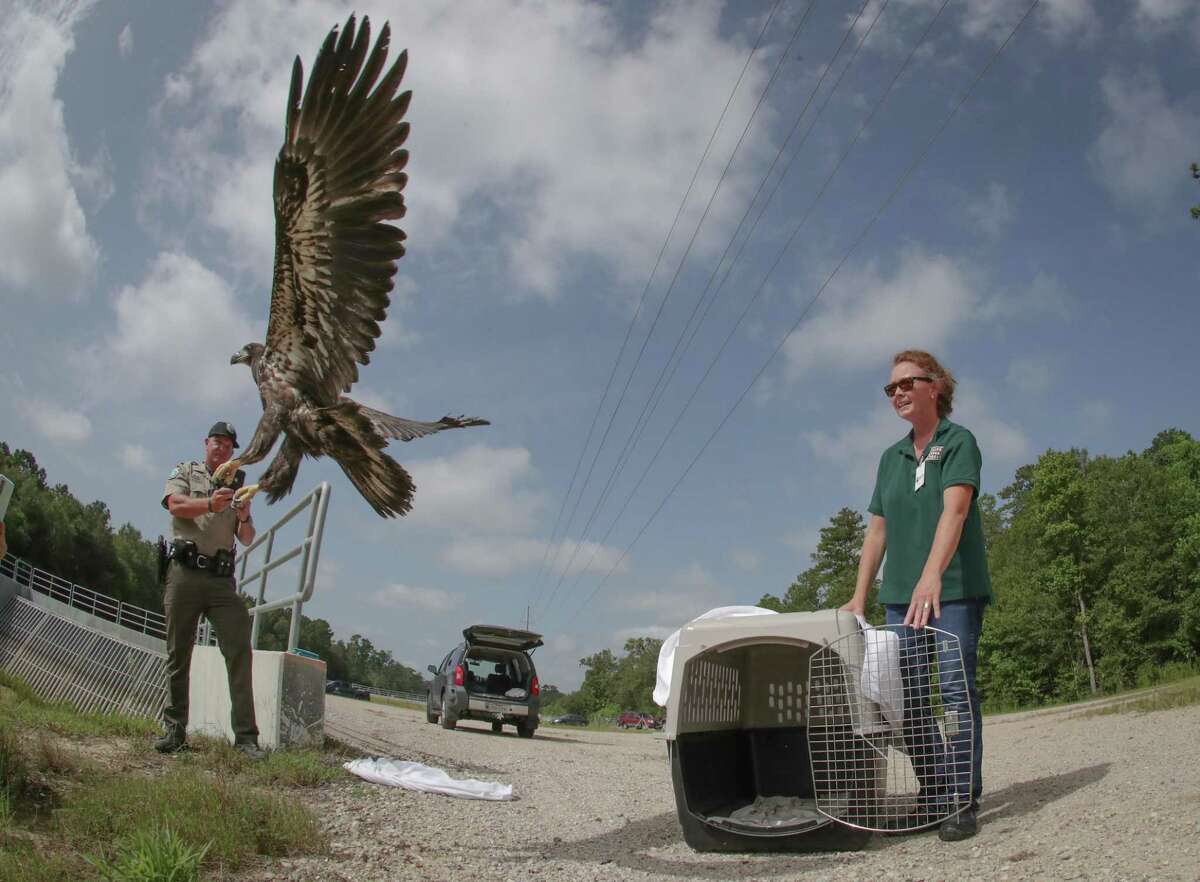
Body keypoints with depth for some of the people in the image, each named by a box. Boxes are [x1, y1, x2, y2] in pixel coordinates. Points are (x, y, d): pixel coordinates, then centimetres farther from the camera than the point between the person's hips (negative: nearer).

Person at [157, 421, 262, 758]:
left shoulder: (236, 487, 21)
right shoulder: (185, 473, 13)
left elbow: (247, 540, 15)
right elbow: (175, 505, -8)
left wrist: (244, 518, -8)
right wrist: (210, 505, -27)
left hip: (222, 579, 2)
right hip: (185, 574, -2)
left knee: (239, 652, -8)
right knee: (178, 654, 3)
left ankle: (246, 735, -9)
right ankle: (174, 730, 10)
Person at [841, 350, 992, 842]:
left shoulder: (958, 442, -2)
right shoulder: (891, 458, 15)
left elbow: (954, 509, -19)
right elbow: (877, 530, 15)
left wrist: (932, 574, -33)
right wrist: (859, 597, 8)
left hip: (954, 588, -5)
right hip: (901, 592, 6)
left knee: (955, 687, -10)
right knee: (908, 695, 3)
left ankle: (964, 801, -4)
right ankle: (932, 795, 14)